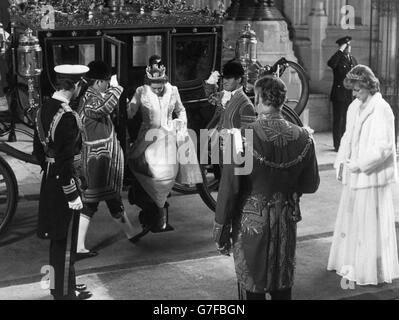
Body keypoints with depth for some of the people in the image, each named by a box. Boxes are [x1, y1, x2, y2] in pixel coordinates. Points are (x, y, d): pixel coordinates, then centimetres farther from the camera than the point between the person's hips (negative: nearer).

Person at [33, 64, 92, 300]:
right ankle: (65, 292, 18)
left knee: (57, 238, 21)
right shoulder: (67, 117, -23)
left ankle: (59, 283, 36)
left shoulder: (44, 110, 5)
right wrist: (72, 195, -18)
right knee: (66, 241, 5)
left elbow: (38, 148, 14)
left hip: (49, 181, 9)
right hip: (64, 181, -9)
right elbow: (66, 159, -24)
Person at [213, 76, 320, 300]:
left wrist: (221, 228, -5)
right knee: (283, 286, 18)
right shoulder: (303, 138, -7)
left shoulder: (243, 137, -18)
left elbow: (230, 187, -14)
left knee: (252, 288, 11)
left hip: (251, 223, -3)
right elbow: (311, 185, 3)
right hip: (286, 223, 3)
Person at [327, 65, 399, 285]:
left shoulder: (381, 110, -16)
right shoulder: (354, 107, 7)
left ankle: (372, 271, 14)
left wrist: (359, 164, -19)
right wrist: (341, 163, 5)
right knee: (351, 218, 15)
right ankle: (352, 262, 30)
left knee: (371, 223, 2)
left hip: (372, 176, -8)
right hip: (354, 175, 8)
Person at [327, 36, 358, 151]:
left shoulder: (353, 59, 14)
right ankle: (338, 145, 6)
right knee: (338, 121, -1)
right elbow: (330, 64, -30)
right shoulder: (338, 59, -5)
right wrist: (340, 50, -26)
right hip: (339, 95, -5)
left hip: (351, 95, 5)